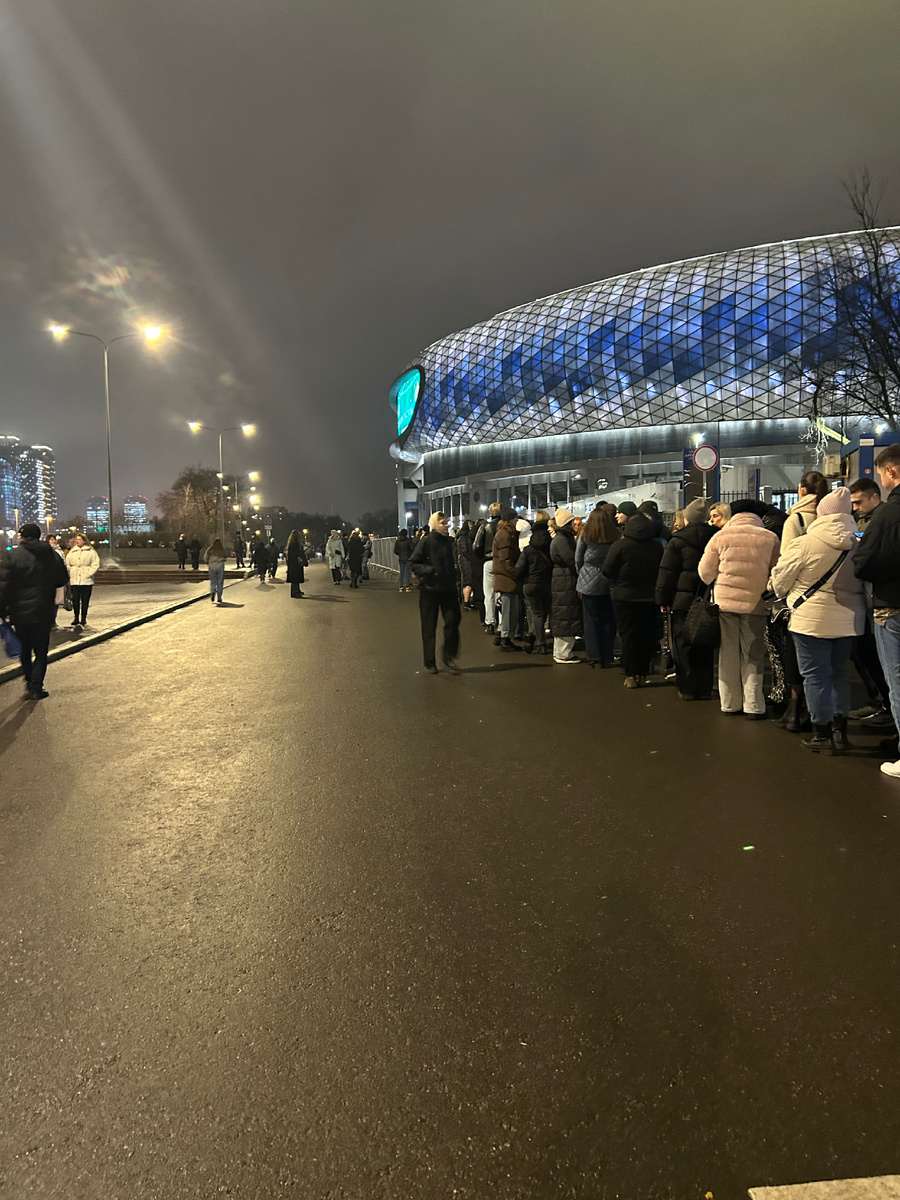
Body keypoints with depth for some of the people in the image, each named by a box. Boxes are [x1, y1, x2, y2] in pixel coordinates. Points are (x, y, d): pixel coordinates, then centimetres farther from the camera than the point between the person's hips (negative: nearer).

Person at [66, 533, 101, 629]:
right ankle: (76, 617, 13)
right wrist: (69, 574, 3)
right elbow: (67, 565, 16)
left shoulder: (91, 552, 2)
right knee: (75, 600, 0)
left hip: (86, 580, -3)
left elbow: (96, 564, -1)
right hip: (74, 580, 3)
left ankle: (83, 620, 9)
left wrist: (89, 574, -9)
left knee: (85, 601, 1)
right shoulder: (72, 552, 13)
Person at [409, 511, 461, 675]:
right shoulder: (426, 541, -8)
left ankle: (449, 658, 7)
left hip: (448, 589, 4)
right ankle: (430, 663, 17)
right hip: (429, 589, -4)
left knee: (453, 620, -9)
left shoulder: (449, 542, 8)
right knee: (429, 628, 5)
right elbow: (413, 563, -8)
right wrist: (430, 570, -20)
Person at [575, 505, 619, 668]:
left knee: (591, 620, 6)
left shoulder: (585, 535, -5)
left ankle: (595, 658, 8)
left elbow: (578, 559, 1)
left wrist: (581, 577, 15)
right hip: (609, 582, 1)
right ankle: (607, 658, 12)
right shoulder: (615, 536, -3)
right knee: (608, 621, 9)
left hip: (589, 582, -1)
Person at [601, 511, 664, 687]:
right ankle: (642, 674, 15)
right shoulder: (657, 546, -1)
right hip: (650, 597, 3)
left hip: (625, 597, -3)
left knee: (628, 636, 3)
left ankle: (631, 676, 3)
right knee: (647, 636, 11)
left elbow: (607, 570, -11)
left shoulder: (622, 545, -12)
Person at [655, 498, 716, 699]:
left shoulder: (677, 541, -6)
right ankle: (705, 688, 14)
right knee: (706, 646, 10)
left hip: (683, 600, -3)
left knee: (683, 645, 4)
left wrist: (663, 599, -1)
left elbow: (666, 573, -6)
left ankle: (687, 688, 5)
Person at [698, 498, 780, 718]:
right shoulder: (770, 538, -2)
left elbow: (705, 572, 3)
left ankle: (730, 704, 18)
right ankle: (753, 706, 9)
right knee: (753, 656, 9)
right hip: (756, 603, 0)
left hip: (724, 601, 1)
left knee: (728, 655, 11)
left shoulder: (720, 537, -1)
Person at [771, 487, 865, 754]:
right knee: (839, 673, 17)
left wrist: (782, 592, 17)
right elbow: (866, 583, 10)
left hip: (812, 619, -5)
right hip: (849, 620, 5)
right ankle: (840, 731, 23)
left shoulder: (803, 544, -14)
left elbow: (780, 582, -5)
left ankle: (822, 734, 9)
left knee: (815, 675, 4)